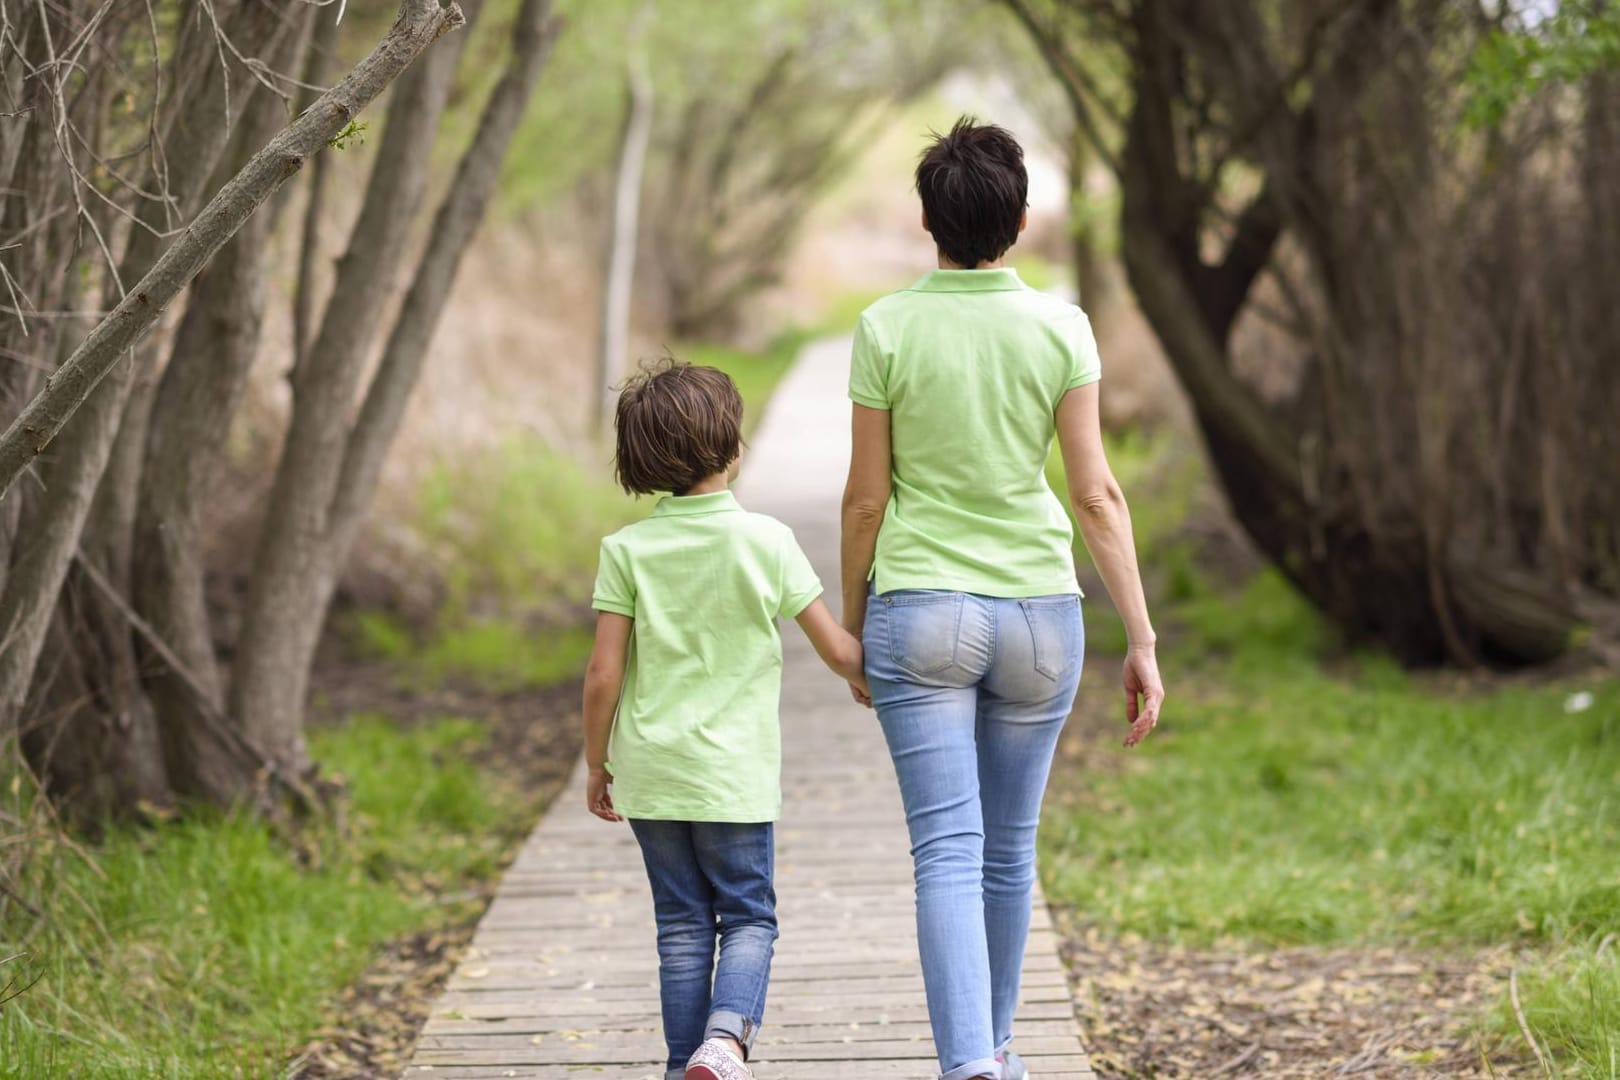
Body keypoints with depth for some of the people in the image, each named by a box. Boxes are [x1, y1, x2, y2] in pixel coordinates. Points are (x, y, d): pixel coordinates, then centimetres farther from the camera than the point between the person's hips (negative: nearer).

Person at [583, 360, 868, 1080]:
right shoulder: (766, 541, -7)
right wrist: (873, 679, 19)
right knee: (748, 917, 8)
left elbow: (604, 674, -5)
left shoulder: (627, 550, -4)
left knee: (682, 925, 11)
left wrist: (596, 765, 8)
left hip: (650, 774, 2)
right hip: (734, 775, -2)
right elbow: (837, 650, -2)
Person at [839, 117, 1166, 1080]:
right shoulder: (1061, 328, -3)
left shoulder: (887, 328, -6)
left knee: (949, 850, -4)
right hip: (1038, 612, 2)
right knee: (1010, 848, 16)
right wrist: (1143, 641, -1)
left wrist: (852, 626, 11)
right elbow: (1097, 494, -5)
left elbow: (866, 498, -2)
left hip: (918, 611, -2)